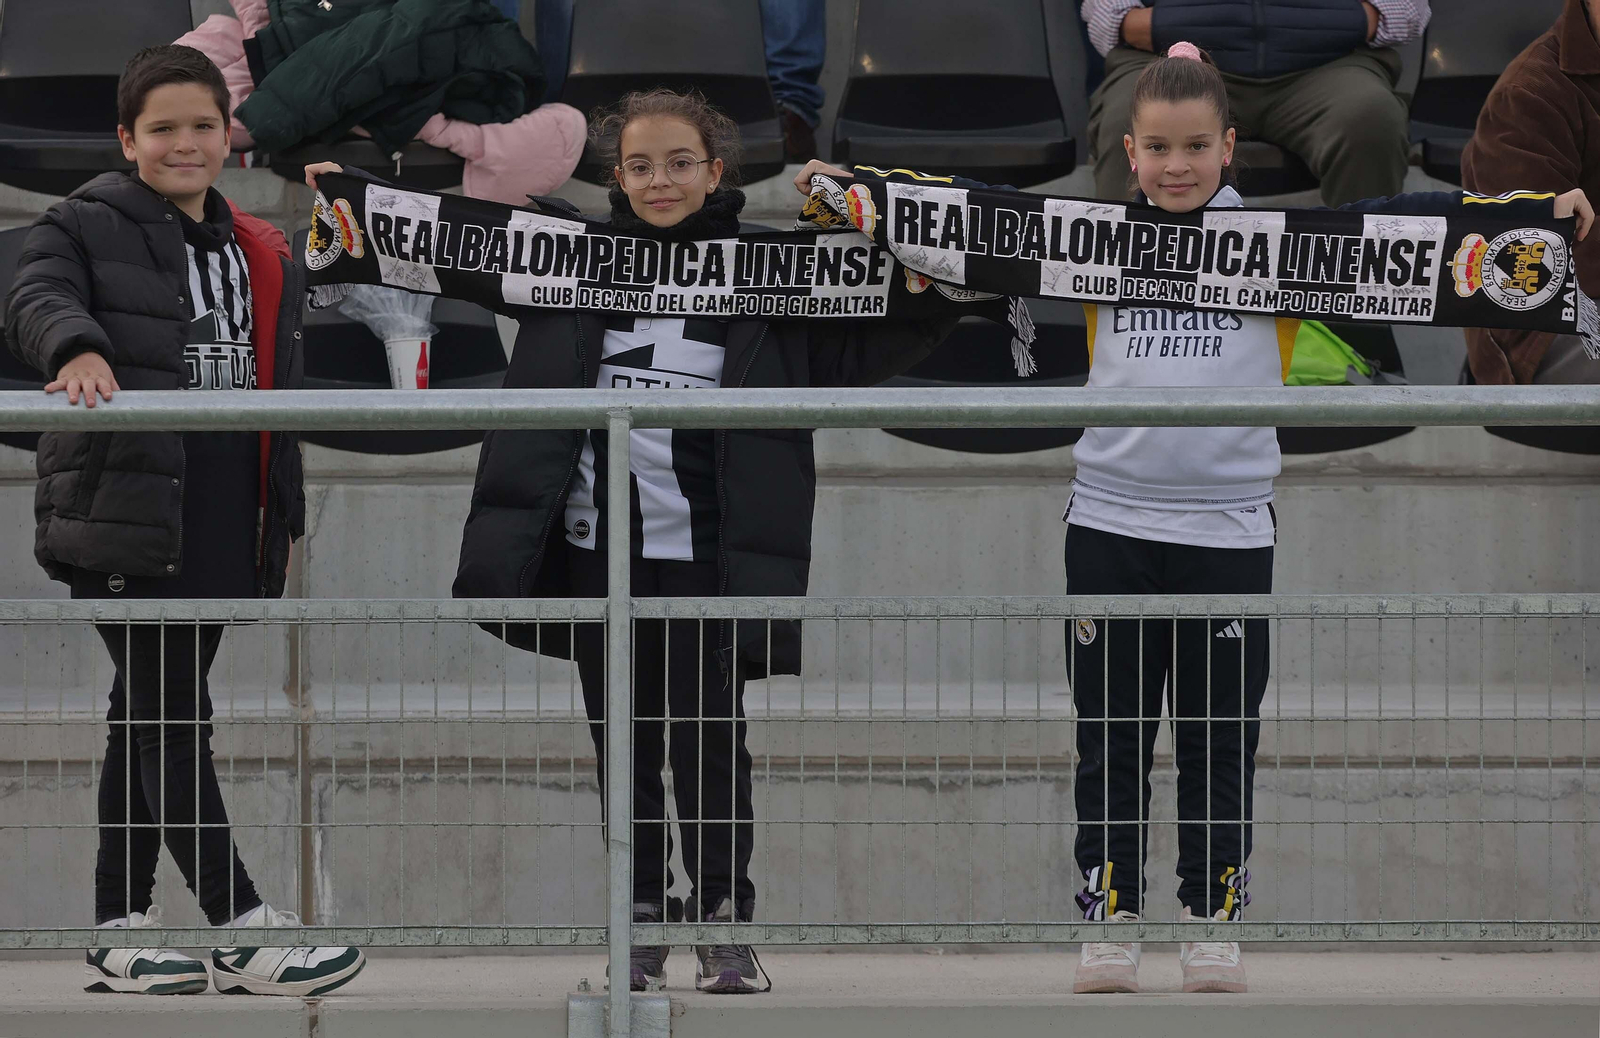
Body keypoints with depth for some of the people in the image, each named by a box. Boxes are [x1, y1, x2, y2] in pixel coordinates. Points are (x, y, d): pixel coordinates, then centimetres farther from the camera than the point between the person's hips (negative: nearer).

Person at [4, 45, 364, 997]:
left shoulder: (261, 256, 18)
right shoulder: (87, 226, 0)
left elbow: (284, 395, 23)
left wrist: (285, 522, 20)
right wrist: (76, 347, -43)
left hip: (221, 520, 6)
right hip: (126, 514, -6)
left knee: (152, 719, 10)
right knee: (169, 717, -8)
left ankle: (119, 934, 15)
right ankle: (243, 930, -11)